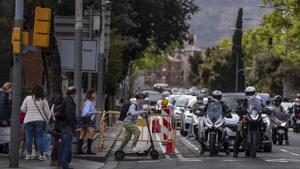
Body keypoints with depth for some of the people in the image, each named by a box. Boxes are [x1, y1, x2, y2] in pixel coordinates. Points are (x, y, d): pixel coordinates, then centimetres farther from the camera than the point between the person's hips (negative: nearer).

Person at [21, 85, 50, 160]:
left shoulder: (27, 98, 1)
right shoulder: (43, 100, -2)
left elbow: (22, 109, 3)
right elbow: (47, 111, -1)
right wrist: (47, 119, 14)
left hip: (28, 120, 1)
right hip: (39, 120, -1)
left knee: (28, 137, 6)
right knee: (39, 137, 1)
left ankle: (28, 154, 7)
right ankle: (42, 154, 0)